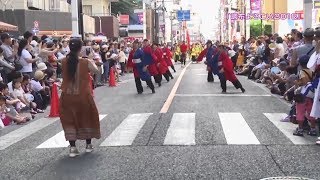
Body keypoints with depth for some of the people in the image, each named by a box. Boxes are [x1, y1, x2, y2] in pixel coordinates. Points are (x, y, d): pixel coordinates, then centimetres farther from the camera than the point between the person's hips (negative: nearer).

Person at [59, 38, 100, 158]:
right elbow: (96, 71, 2)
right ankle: (88, 145, 28)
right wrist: (92, 62, 21)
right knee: (87, 118, 17)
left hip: (67, 96, 2)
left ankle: (72, 148, 5)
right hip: (83, 96, -1)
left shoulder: (64, 61, -7)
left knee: (70, 120, 11)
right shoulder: (85, 62, -14)